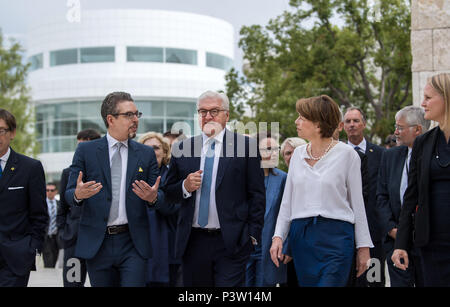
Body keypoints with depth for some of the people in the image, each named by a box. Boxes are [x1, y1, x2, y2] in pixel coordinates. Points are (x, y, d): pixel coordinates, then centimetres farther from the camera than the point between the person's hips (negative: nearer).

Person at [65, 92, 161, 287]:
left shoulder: (146, 153, 9)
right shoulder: (85, 151, 4)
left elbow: (156, 195, 8)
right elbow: (69, 195, 2)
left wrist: (152, 197, -16)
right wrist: (78, 194, -22)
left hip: (133, 243, 0)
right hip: (97, 244, 0)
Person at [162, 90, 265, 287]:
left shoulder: (247, 146, 1)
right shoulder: (182, 149, 9)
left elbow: (257, 195, 1)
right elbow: (168, 194, 13)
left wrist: (253, 234, -4)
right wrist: (185, 187, -7)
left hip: (231, 242, -3)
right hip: (193, 243, 3)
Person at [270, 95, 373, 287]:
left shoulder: (346, 154, -2)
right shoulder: (298, 154, 12)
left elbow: (357, 202, 0)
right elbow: (287, 201, 14)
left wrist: (363, 246, -1)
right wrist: (278, 236, 5)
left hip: (335, 236, -5)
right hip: (301, 236, 5)